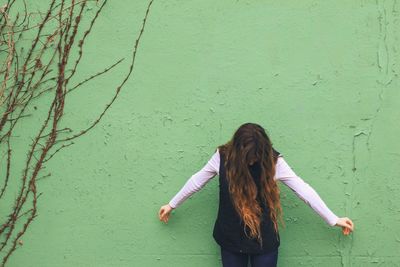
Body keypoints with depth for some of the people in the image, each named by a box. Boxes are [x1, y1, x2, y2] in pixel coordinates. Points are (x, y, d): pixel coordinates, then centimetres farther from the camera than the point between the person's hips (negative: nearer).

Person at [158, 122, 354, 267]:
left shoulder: (273, 161, -15)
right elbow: (196, 182, 1)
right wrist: (171, 205, 11)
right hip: (231, 240, 1)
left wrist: (334, 220, -10)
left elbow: (303, 190, -13)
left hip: (265, 240, -1)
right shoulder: (223, 157, -13)